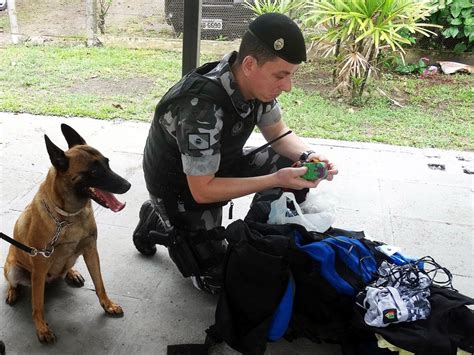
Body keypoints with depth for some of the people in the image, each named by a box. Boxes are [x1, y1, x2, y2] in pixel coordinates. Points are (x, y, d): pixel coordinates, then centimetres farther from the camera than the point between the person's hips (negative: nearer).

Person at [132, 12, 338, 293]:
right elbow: (202, 190, -31)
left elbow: (278, 132, 1)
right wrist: (275, 180, -35)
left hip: (219, 163, 7)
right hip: (180, 186, -7)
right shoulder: (203, 108, -39)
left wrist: (308, 155, -19)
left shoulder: (257, 82, -16)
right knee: (217, 278, 0)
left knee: (291, 163, -6)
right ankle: (158, 221, 16)